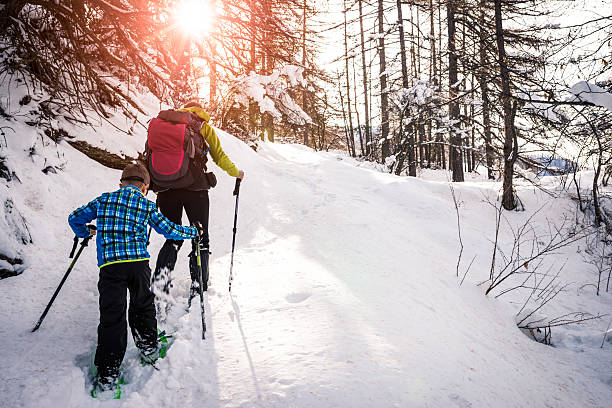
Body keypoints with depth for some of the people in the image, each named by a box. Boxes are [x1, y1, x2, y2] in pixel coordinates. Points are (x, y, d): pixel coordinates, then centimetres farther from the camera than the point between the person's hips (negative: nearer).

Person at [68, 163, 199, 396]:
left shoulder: (104, 200, 16)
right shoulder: (147, 205, 12)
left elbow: (74, 218, 24)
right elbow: (169, 229, 17)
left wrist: (84, 233, 46)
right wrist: (193, 232, 34)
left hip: (110, 263, 0)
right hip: (139, 262, 0)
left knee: (111, 316, 0)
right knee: (143, 305, 23)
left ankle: (108, 374, -1)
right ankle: (149, 347, 34)